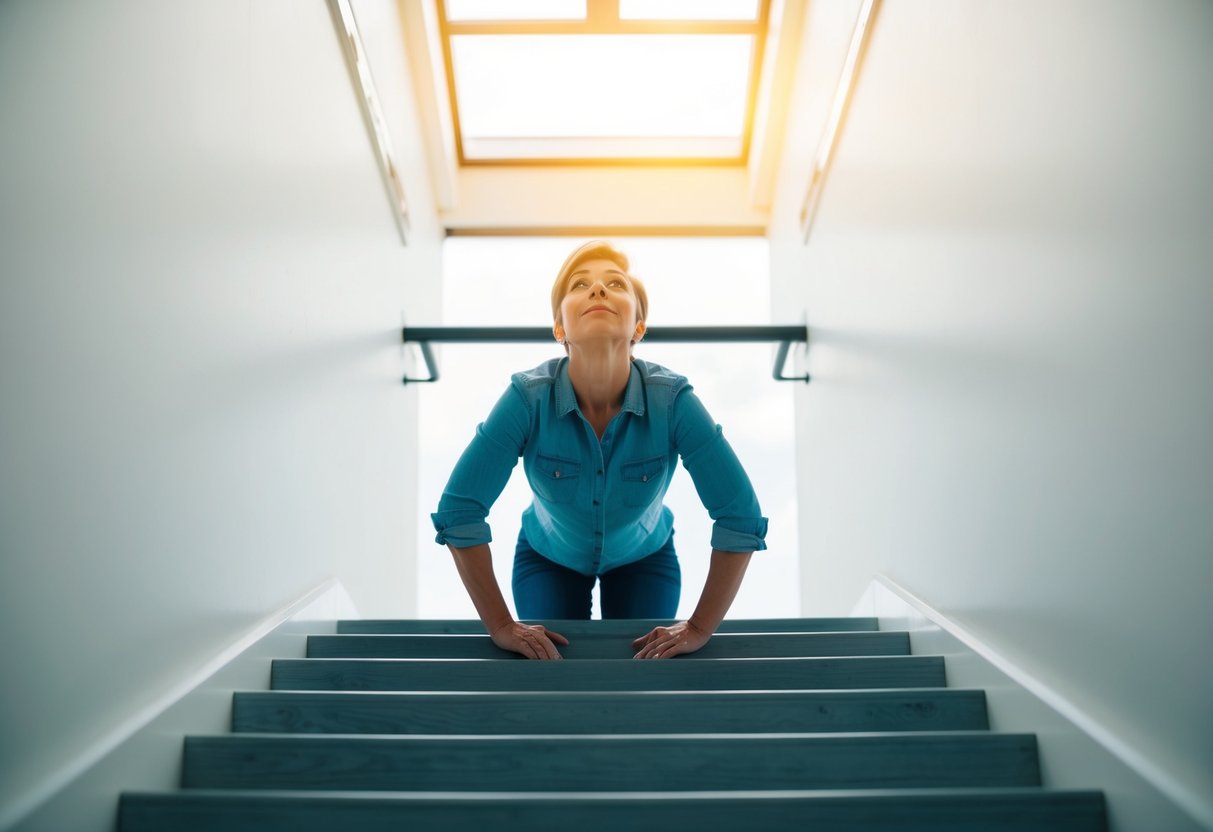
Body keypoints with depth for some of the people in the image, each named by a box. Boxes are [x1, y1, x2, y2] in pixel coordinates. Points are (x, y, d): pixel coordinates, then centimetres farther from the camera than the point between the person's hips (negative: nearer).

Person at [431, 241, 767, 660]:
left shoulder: (673, 400, -32)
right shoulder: (528, 397, -33)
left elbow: (740, 515, -28)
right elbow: (459, 508, -28)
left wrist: (699, 628, -27)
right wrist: (500, 626, -26)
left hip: (644, 557, 0)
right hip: (548, 556, 0)